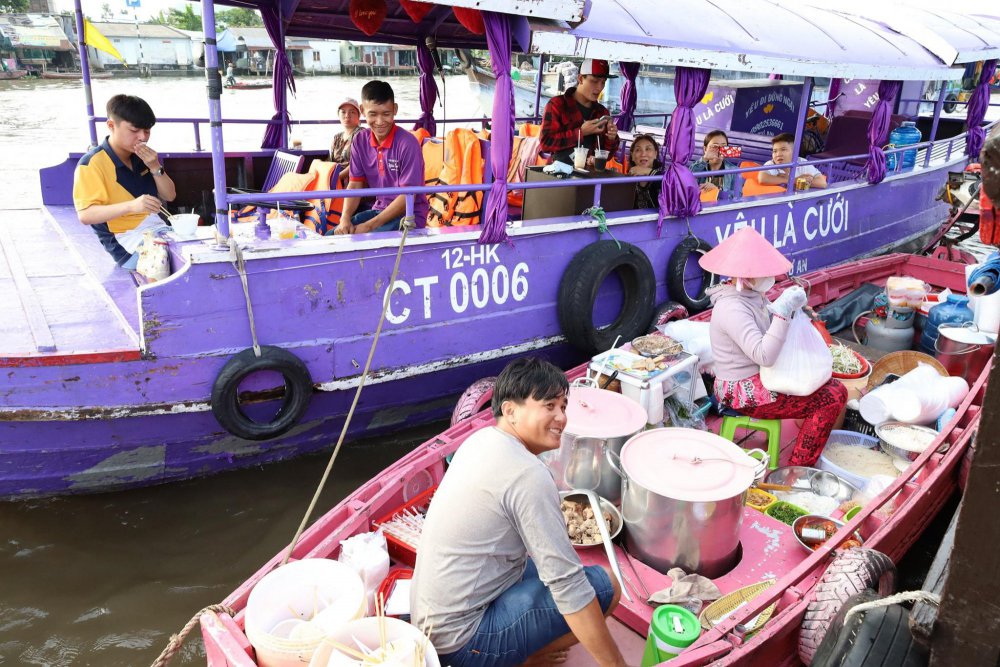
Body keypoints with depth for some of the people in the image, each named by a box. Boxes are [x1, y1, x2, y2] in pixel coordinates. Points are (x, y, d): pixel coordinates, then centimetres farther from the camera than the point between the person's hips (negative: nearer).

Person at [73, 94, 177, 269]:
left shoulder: (142, 157, 11)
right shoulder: (92, 164, -10)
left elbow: (170, 196, 15)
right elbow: (85, 215, -19)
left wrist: (155, 167, -4)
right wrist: (131, 206, -34)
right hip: (126, 241, -7)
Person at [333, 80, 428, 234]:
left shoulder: (407, 143, -18)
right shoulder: (360, 140, 0)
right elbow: (355, 185, 4)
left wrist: (369, 226, -22)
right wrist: (345, 218, -15)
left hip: (409, 214, -6)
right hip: (379, 210, 6)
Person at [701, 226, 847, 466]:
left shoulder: (752, 294, 5)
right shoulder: (732, 308, -25)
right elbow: (764, 355, -32)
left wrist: (787, 305, -6)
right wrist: (784, 309, -32)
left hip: (759, 379, 10)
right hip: (744, 393, -10)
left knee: (832, 385, 17)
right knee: (833, 397, -9)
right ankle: (798, 471, 0)